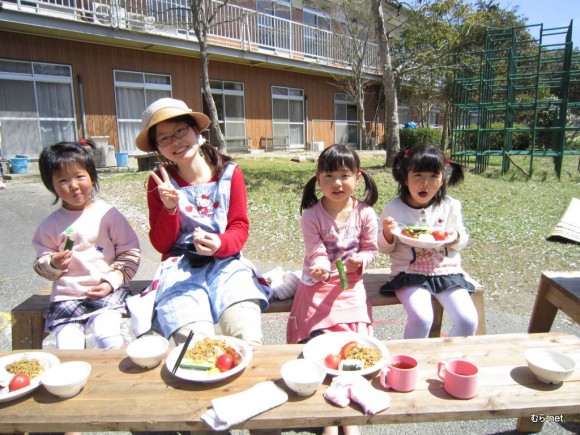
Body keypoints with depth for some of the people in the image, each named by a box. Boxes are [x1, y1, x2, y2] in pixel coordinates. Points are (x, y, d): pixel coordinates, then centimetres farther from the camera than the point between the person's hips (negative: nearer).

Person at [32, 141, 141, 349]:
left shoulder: (108, 213, -2)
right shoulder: (51, 224, 5)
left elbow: (130, 251, -1)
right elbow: (41, 264, 11)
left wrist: (112, 281, -9)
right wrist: (53, 264, -12)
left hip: (107, 290, -2)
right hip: (67, 295, 2)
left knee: (108, 338, -22)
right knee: (67, 348, -12)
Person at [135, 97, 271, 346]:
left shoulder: (229, 173, 2)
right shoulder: (160, 182, 4)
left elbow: (240, 227, 2)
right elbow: (161, 244, 4)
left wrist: (219, 244, -20)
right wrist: (169, 208, -14)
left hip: (225, 262, 0)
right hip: (180, 268, 0)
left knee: (249, 343, -22)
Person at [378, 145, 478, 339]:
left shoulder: (450, 206, 1)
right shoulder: (393, 209, -5)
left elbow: (463, 238, 15)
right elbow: (384, 248, 3)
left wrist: (456, 238, -9)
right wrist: (387, 234, -19)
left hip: (446, 270, 3)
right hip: (410, 274, -3)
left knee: (468, 320, -13)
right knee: (421, 318, -26)